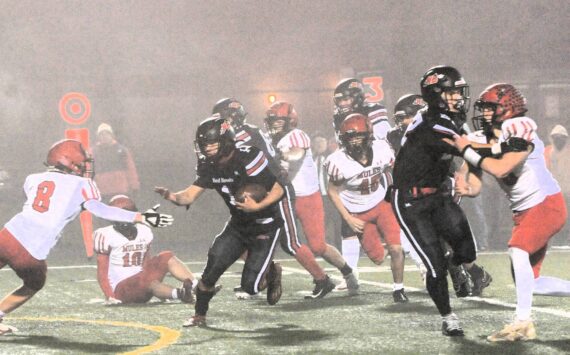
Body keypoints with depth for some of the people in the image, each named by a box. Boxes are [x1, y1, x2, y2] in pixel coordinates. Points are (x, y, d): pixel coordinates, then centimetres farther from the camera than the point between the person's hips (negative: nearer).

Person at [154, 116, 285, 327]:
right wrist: (171, 196, -32)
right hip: (238, 224, 6)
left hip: (265, 226, -6)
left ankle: (273, 272, 24)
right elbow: (190, 196, -11)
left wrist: (257, 206, -36)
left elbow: (278, 191, -20)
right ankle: (199, 315, 2)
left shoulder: (247, 160, -26)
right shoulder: (209, 166, -5)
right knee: (214, 264, -14)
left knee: (250, 285, -10)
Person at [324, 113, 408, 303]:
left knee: (396, 248, -11)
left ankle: (398, 288, 11)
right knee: (378, 258, 0)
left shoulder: (381, 150, -18)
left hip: (382, 204, 2)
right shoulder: (339, 162, -26)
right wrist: (348, 219, -13)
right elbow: (332, 192, -10)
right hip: (358, 214, -2)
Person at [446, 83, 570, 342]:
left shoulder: (520, 131, -16)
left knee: (518, 250, -29)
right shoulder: (488, 141, 6)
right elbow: (475, 188, 6)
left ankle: (522, 323, -28)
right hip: (524, 211, 9)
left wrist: (468, 151, -19)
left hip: (548, 204, -9)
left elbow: (500, 169, -27)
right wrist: (466, 189, -16)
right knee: (530, 282, 5)